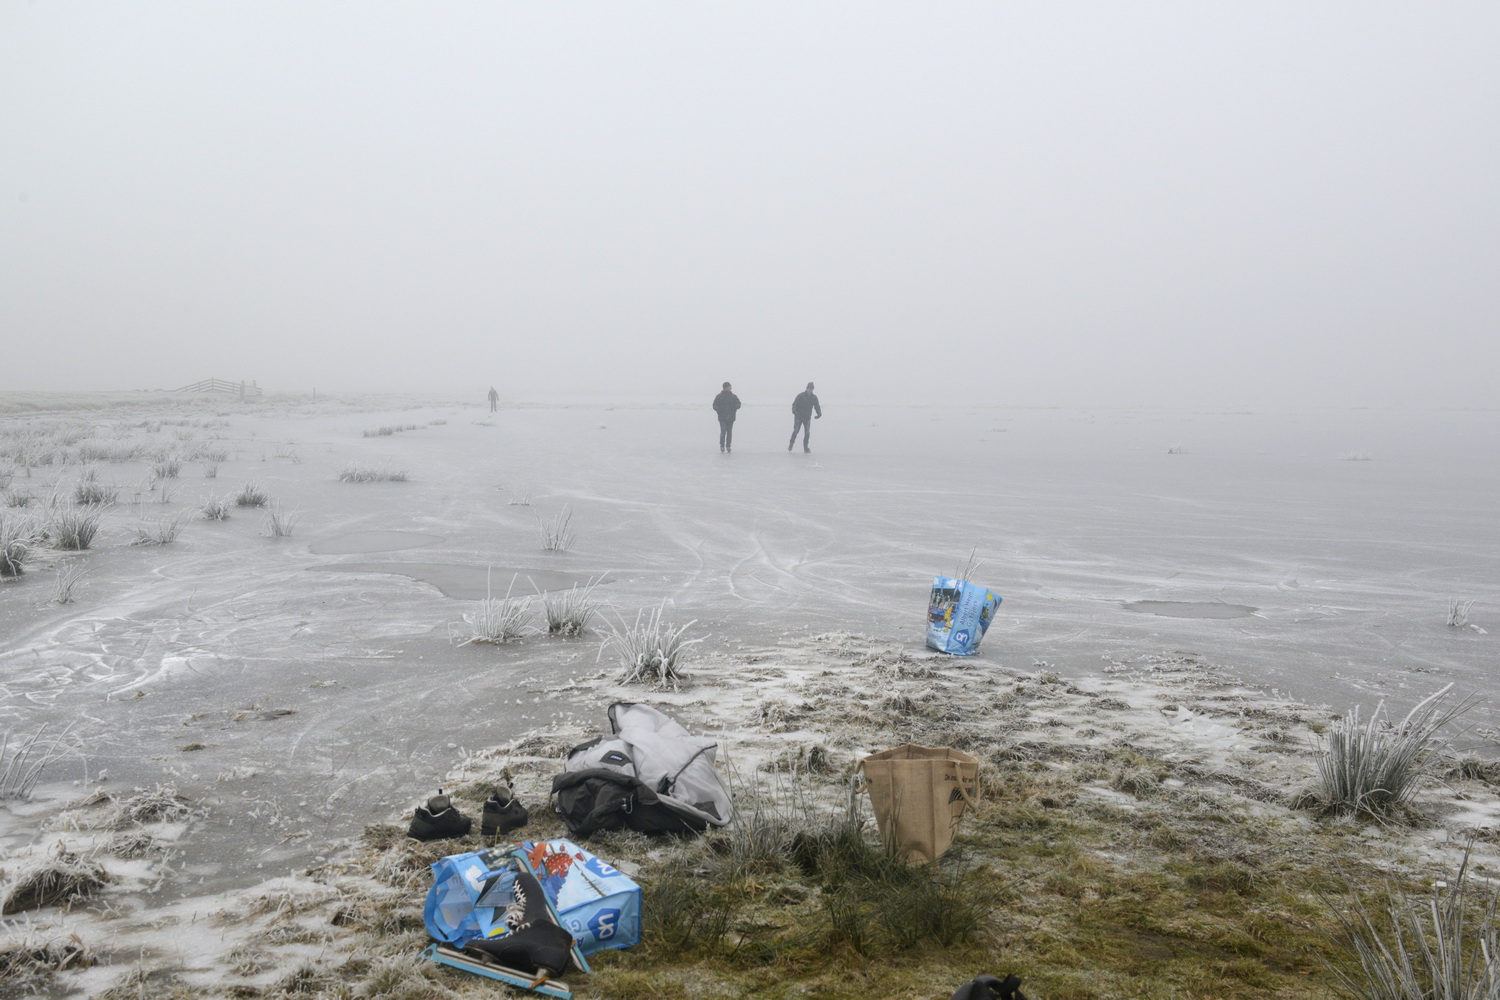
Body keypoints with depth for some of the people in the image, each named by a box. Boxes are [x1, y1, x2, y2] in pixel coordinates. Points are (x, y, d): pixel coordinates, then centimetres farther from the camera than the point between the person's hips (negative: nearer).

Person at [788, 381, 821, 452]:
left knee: (807, 432, -5)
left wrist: (819, 414, -12)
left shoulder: (814, 398, 2)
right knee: (796, 431, -5)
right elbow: (794, 405, -11)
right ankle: (791, 444, 13)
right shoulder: (800, 396, -9)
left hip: (807, 418, 3)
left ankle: (805, 447, 3)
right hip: (798, 417, -3)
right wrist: (795, 412, -28)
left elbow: (817, 407, 6)